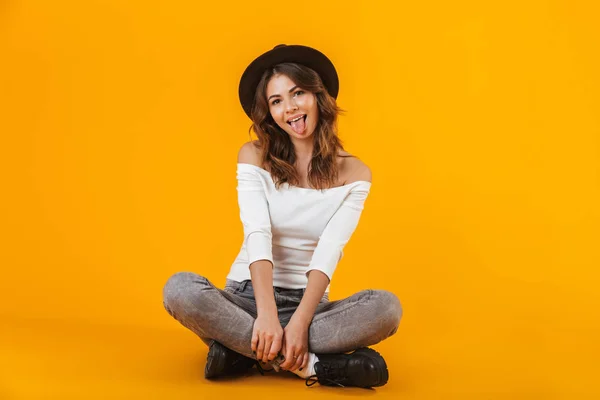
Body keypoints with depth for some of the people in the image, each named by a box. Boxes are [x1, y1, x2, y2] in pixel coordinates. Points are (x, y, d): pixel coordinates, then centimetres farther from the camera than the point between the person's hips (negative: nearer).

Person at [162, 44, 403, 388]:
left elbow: (328, 252, -14)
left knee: (387, 306, -29)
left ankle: (244, 350, -25)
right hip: (248, 296, 0)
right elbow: (257, 236, -16)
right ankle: (315, 365, -30)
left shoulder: (354, 173, -2)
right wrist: (267, 315, -30)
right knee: (180, 289, -31)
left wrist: (299, 323, -28)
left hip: (308, 302, 0)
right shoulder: (254, 157, -1)